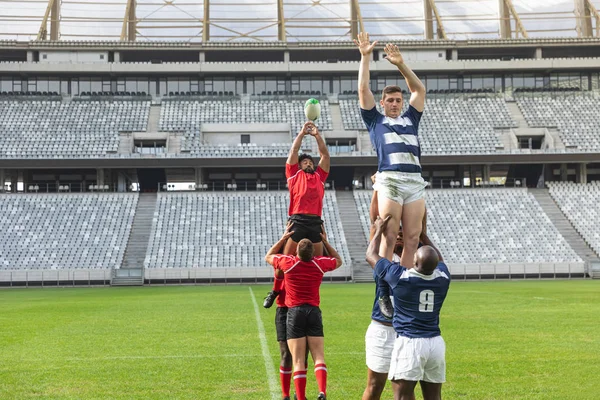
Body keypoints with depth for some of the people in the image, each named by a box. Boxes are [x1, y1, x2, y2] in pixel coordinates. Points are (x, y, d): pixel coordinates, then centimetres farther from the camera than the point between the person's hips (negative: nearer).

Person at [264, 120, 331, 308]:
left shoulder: (319, 176, 24)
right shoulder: (294, 174, 18)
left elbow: (325, 154, 21)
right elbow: (294, 151, 15)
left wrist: (317, 135, 16)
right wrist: (302, 132, 16)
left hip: (316, 222, 3)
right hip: (298, 221, -3)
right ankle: (275, 291, 5)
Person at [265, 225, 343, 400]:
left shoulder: (288, 263, -6)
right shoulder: (320, 263, 0)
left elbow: (268, 256, 17)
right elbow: (338, 260, 24)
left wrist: (283, 238, 18)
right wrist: (325, 242, 25)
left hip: (295, 312, -2)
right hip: (314, 311, 2)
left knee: (298, 360, -4)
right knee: (318, 356, 1)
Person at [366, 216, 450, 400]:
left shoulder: (400, 277, -10)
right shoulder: (443, 277, 1)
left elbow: (371, 255, 6)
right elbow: (438, 259, 27)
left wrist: (379, 230, 20)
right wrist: (422, 234, 35)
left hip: (409, 343, -5)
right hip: (436, 343, 5)